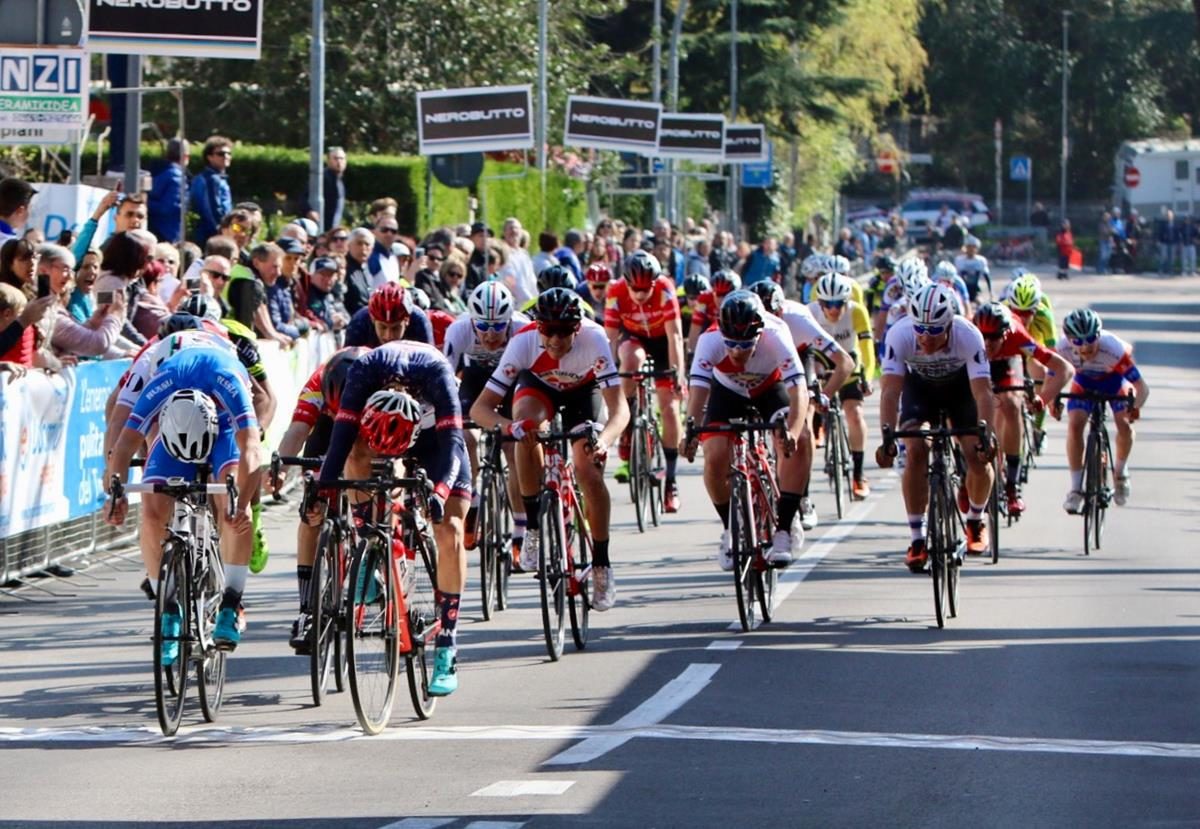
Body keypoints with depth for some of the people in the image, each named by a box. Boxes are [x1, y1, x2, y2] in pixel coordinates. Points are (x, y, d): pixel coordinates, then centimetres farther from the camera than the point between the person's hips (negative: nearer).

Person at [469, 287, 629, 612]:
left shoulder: (594, 340, -37)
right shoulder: (523, 342, -36)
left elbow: (619, 407, -40)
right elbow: (480, 408, -36)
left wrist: (605, 439, -61)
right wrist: (507, 425, -58)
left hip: (582, 391, 0)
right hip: (538, 385, 0)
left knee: (590, 473, -17)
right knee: (526, 425, -34)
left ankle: (601, 564, 1)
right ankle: (533, 527, -20)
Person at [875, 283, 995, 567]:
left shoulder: (968, 336, -35)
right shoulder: (900, 335, -34)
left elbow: (982, 392, -38)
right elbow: (890, 389, -38)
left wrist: (985, 437, -51)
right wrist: (888, 436, -51)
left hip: (960, 385, 0)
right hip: (918, 385, 0)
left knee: (979, 456, -13)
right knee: (916, 452, -22)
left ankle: (975, 522, 18)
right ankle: (917, 540, -13)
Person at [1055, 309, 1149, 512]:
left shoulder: (1114, 349, -40)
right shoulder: (1063, 350, -34)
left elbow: (1142, 387, -36)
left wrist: (1136, 406, -47)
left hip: (1114, 379, -1)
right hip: (1085, 381, 1)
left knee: (1124, 424, -21)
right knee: (1074, 425, -19)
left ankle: (1120, 470, 10)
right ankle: (1075, 488, -8)